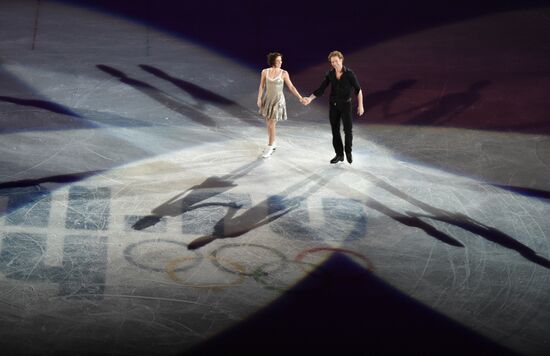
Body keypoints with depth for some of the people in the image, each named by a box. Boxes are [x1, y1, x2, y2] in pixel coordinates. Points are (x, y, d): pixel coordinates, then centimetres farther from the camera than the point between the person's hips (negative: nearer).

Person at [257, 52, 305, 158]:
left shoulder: (284, 73, -8)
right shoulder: (265, 72, -2)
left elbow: (291, 87, -4)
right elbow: (261, 86, 4)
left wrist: (300, 98, -8)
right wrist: (259, 99, -3)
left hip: (278, 100, -3)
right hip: (267, 99, 4)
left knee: (271, 124, -7)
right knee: (268, 123, 12)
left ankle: (269, 148, 3)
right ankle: (272, 144, 30)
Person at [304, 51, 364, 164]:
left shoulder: (349, 73, -13)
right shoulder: (329, 74, -4)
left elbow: (358, 90, -9)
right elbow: (321, 90, -3)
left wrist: (360, 105, -14)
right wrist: (310, 98, -17)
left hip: (346, 104, -3)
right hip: (333, 105, 3)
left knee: (347, 130, -9)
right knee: (335, 130, 4)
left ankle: (348, 151, 15)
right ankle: (339, 154, 16)